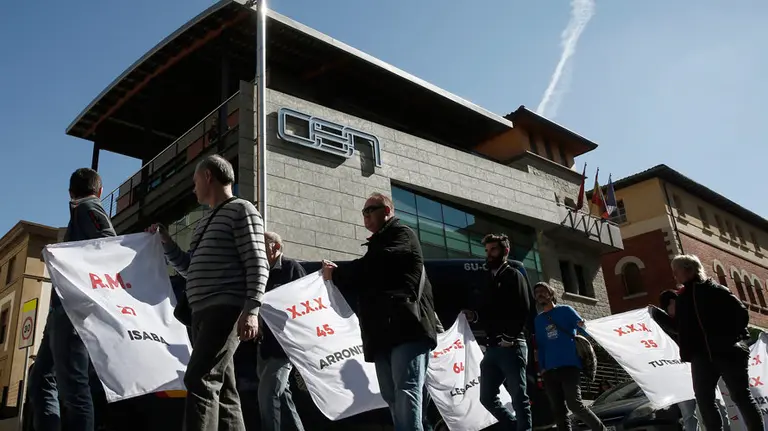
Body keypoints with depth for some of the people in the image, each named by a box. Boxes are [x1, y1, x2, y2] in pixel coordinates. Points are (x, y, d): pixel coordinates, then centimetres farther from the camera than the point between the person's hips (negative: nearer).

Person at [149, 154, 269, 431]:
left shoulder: (241, 210, -2)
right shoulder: (205, 222, 26)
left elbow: (257, 265, -11)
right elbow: (190, 269, 30)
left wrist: (251, 310, -22)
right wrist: (165, 240, 20)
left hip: (226, 309, -9)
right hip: (203, 312, 9)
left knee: (200, 379, -20)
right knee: (222, 390, 7)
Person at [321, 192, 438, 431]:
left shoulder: (401, 234, 2)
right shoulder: (379, 243, 29)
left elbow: (372, 267, -13)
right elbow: (365, 284, 28)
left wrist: (336, 274, -2)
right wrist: (340, 277, 14)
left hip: (406, 326, -9)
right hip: (383, 332, 9)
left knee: (405, 390, -17)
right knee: (391, 396, 6)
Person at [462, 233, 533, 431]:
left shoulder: (513, 275, 1)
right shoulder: (489, 280, 22)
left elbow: (524, 311, -11)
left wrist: (509, 338, -16)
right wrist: (475, 316, 5)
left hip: (511, 346, -8)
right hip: (492, 348, 8)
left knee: (519, 397, -6)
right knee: (487, 397, 8)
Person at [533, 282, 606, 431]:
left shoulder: (565, 310, 9)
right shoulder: (538, 320, 19)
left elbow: (585, 329, 2)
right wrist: (542, 368, 9)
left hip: (569, 365, -4)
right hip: (550, 370, 5)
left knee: (574, 404, -16)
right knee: (558, 411, 0)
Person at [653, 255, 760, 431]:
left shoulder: (712, 289, -5)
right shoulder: (682, 297, 13)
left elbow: (741, 312, -8)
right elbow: (680, 327, 16)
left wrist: (734, 336, -13)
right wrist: (658, 315, 8)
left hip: (727, 351, -6)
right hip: (702, 356, 6)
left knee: (741, 396, 1)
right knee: (704, 398, 4)